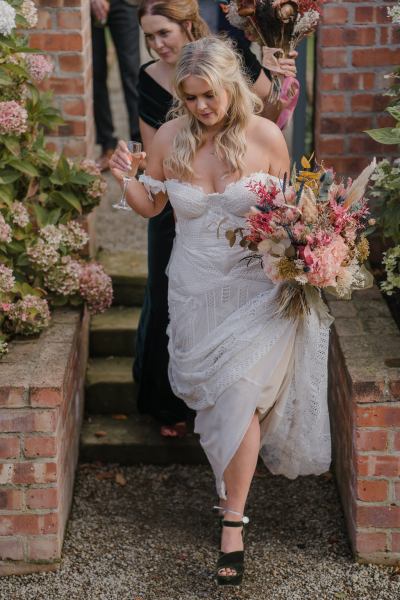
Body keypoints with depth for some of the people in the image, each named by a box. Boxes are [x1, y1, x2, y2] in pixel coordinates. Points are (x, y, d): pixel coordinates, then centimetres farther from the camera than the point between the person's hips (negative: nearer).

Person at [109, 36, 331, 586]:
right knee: (210, 391, 10)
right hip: (195, 287, 3)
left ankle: (233, 523, -3)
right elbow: (151, 206, 7)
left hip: (253, 285, -3)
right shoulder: (170, 138, -4)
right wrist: (126, 180, -13)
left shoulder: (265, 136, -10)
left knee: (236, 395, -12)